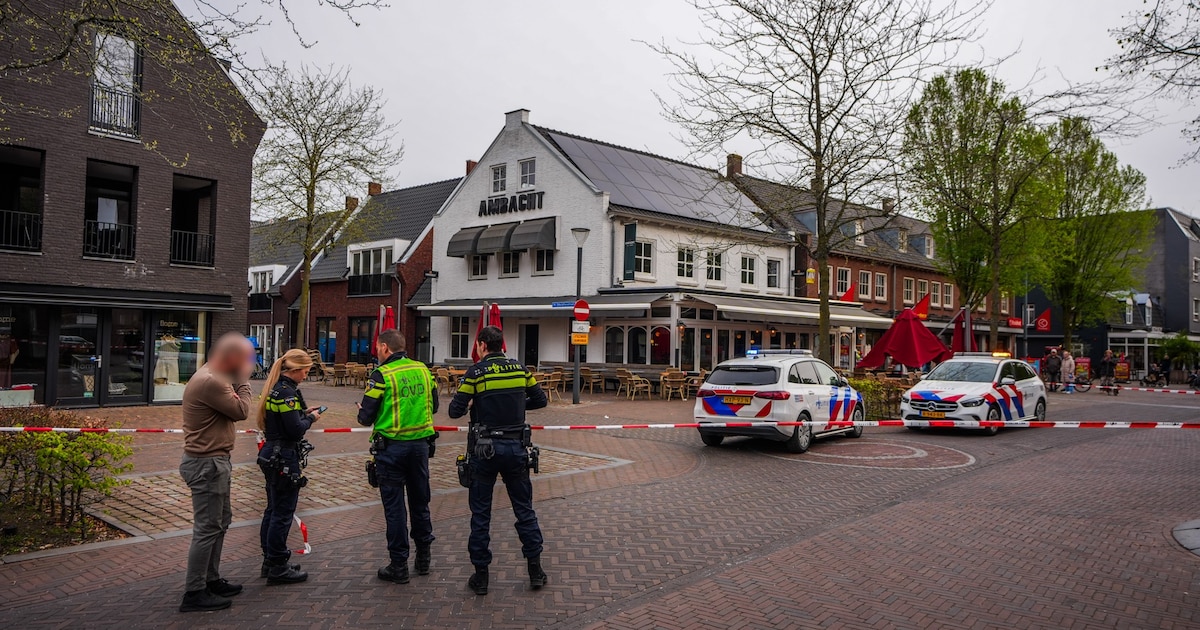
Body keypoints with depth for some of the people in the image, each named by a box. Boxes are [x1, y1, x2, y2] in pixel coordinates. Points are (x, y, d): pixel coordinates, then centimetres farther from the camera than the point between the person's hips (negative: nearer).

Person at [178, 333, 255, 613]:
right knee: (207, 528, -3)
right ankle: (194, 593, 6)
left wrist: (237, 383, -12)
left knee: (220, 521, 19)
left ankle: (212, 580, 30)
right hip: (207, 464, -11)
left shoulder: (214, 375, 10)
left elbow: (230, 405, 5)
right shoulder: (210, 382, -23)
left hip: (213, 461, 11)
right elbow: (241, 411, -18)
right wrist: (243, 381, -6)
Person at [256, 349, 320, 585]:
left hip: (271, 455, 10)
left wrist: (303, 412, 8)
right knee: (283, 513, -1)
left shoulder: (273, 388, 11)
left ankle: (270, 562, 27)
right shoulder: (287, 392, -19)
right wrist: (311, 417, -5)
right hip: (284, 459, -10)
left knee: (273, 510, 17)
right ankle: (278, 567, 8)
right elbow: (295, 430, -21)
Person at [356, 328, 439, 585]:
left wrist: (362, 412, 11)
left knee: (394, 506, 5)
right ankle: (424, 557, 27)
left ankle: (399, 565, 11)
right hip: (421, 443, 5)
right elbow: (433, 406, 13)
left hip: (391, 446, -5)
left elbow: (366, 417, -11)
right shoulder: (423, 370, 4)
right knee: (420, 501, 17)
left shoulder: (382, 375, -13)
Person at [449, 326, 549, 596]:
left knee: (480, 513, 8)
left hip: (485, 449, -3)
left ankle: (481, 576, 14)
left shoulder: (476, 373, -8)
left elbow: (455, 411, -10)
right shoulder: (520, 369, 2)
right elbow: (540, 400, 10)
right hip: (516, 447, 3)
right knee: (524, 510, 13)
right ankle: (535, 570, 18)